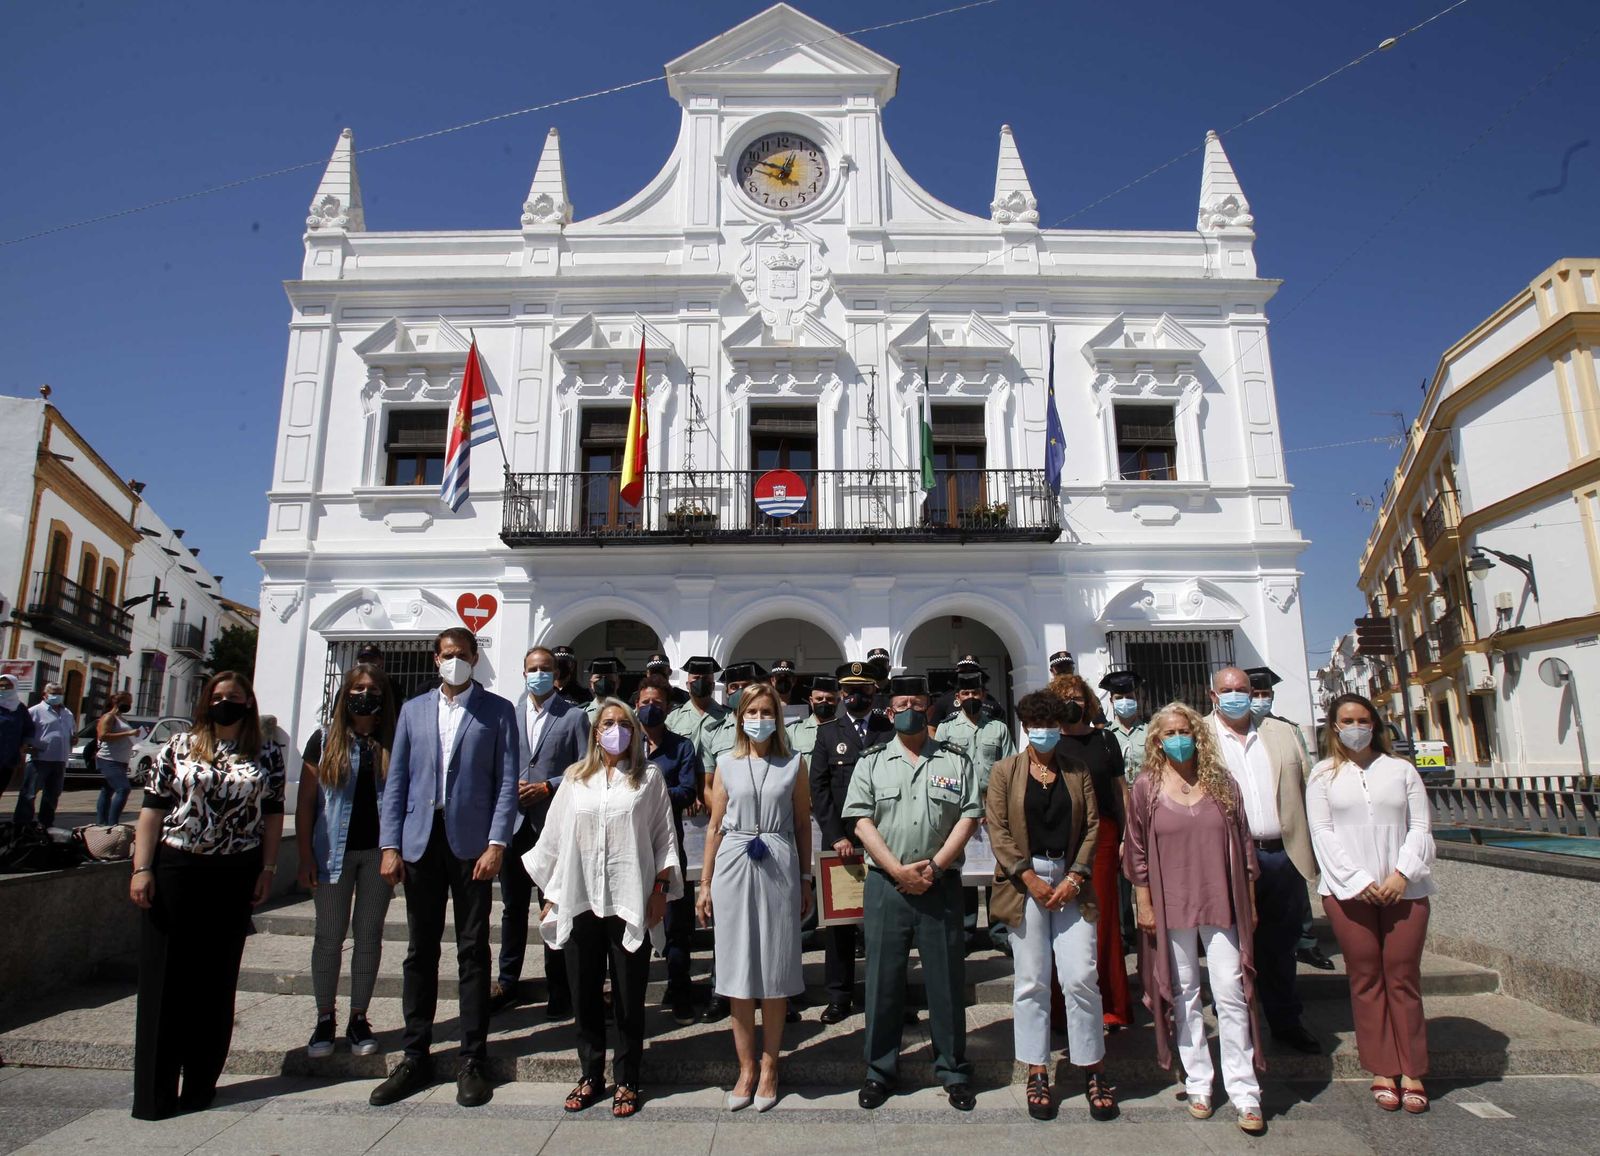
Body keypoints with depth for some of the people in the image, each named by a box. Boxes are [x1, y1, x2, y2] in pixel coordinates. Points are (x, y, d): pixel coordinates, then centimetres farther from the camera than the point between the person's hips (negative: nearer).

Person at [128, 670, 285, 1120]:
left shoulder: (267, 755, 5)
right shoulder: (179, 747, 3)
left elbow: (273, 814, 6)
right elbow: (153, 808, 1)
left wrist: (267, 868, 1)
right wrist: (142, 869, -5)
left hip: (234, 878, 1)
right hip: (175, 869, 0)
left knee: (216, 980, 8)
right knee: (164, 977, 3)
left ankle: (201, 1085, 21)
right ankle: (154, 1092, 13)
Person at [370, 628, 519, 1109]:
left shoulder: (497, 711, 3)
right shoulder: (414, 709, 13)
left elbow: (507, 782, -2)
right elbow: (396, 781, 10)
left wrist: (496, 843, -11)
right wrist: (390, 845, 1)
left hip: (471, 843, -3)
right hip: (421, 841, 3)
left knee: (473, 952, 4)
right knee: (420, 952, 10)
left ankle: (472, 1061, 13)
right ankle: (415, 1057, 22)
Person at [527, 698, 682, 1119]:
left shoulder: (649, 778, 3)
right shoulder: (575, 778, 8)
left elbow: (664, 837, 3)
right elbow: (555, 838, 10)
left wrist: (661, 888, -4)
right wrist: (551, 896, 8)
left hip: (629, 903, -2)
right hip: (579, 902, 2)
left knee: (629, 996, 5)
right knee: (585, 993, 11)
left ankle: (626, 1080, 20)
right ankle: (591, 1075, 27)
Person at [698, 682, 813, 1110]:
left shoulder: (794, 764, 3)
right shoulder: (727, 764, 6)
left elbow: (803, 825, 7)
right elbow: (715, 826, 9)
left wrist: (805, 881, 5)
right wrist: (705, 884, 8)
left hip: (778, 868, -1)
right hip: (733, 867, 1)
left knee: (775, 970, 5)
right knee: (738, 969, 7)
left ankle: (768, 1067, 20)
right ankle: (746, 1068, 21)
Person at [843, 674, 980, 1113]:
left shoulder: (956, 761, 7)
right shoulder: (872, 763, 7)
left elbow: (968, 817, 0)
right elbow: (862, 821, -1)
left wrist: (933, 867, -10)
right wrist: (898, 870, -11)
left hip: (941, 884, 0)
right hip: (886, 885, 0)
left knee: (947, 979, 7)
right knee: (883, 979, 6)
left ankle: (953, 1072, 22)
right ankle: (880, 1071, 20)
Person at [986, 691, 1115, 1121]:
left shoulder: (1077, 770, 10)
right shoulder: (1004, 771, 4)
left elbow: (1092, 826, 5)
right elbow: (997, 829, -2)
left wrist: (1075, 878, -6)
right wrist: (1030, 879, -10)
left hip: (1071, 880, 1)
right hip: (1024, 880, -1)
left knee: (1081, 977, -1)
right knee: (1031, 982, 4)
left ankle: (1094, 1071, 16)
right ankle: (1036, 1074, 15)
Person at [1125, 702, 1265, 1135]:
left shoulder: (1222, 782, 4)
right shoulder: (1146, 787, -1)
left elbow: (1243, 843, 8)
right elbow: (1137, 851, 1)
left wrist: (1249, 900, 8)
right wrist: (1144, 904, -2)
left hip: (1221, 905, 1)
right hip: (1171, 908, -1)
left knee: (1231, 995, 0)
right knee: (1184, 996, 9)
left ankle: (1245, 1094, 10)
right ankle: (1198, 1084, 22)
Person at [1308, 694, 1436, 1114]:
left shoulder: (1401, 770, 10)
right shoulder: (1323, 775, 6)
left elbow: (1419, 828, 4)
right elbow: (1322, 833, 0)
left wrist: (1402, 874, -9)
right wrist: (1359, 880, -10)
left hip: (1403, 888, 1)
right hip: (1347, 890, -1)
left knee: (1403, 977, 2)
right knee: (1366, 979, 3)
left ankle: (1413, 1072, 11)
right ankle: (1382, 1071, 10)